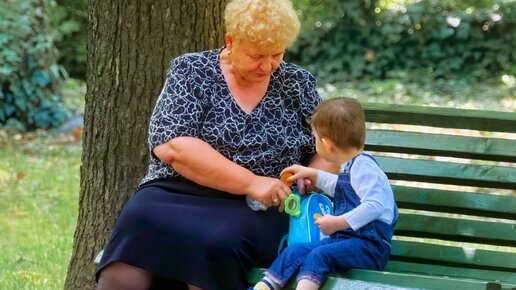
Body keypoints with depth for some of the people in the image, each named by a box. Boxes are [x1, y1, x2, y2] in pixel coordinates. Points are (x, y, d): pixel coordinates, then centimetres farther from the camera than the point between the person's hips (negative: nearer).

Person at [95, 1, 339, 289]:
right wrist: (251, 183, -17)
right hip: (177, 192, -1)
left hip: (256, 210, 1)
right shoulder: (191, 71, 2)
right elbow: (170, 146, -11)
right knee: (137, 229, -35)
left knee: (218, 243, -35)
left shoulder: (298, 83, 10)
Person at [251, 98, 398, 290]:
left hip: (369, 245, -10)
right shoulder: (350, 167, 20)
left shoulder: (362, 167, -13)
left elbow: (374, 206, -26)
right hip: (345, 238, 10)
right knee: (295, 251, -3)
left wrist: (338, 223, -26)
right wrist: (313, 175, 45)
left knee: (319, 256, -30)